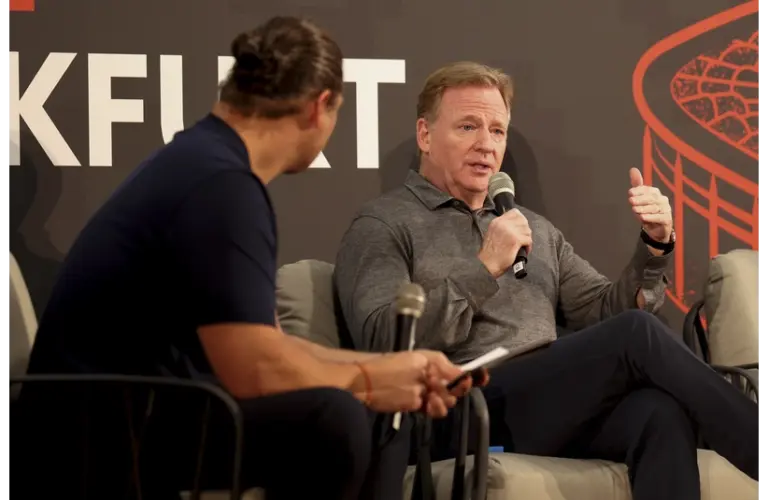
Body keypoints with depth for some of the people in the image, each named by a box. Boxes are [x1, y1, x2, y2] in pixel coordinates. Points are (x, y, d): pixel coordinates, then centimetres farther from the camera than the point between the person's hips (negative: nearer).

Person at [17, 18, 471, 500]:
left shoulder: (205, 162, 12)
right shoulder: (220, 184, -20)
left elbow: (269, 347, 16)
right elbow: (255, 370, -25)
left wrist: (392, 373, 15)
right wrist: (367, 381, -8)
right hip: (100, 437, -11)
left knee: (380, 418, 11)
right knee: (330, 418, -29)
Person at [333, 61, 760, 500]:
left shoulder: (534, 228, 28)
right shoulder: (384, 225, 8)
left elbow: (607, 314, 21)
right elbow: (381, 342, -8)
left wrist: (655, 246, 4)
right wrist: (483, 269, -14)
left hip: (562, 406, 6)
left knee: (661, 410, -32)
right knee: (639, 334, -26)